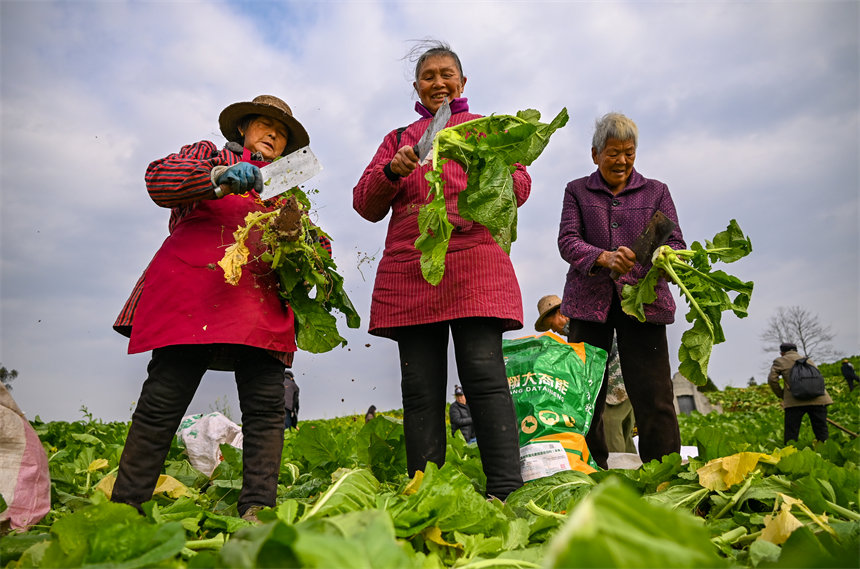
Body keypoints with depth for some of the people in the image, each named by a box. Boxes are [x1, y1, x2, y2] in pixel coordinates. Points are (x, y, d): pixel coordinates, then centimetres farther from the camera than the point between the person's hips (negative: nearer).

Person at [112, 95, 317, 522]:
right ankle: (123, 508, 1)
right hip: (194, 290, -3)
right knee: (164, 399, -8)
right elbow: (158, 178, 3)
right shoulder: (209, 155, 20)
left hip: (260, 307, 4)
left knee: (266, 405, -9)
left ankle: (256, 511, -7)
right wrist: (219, 178, -14)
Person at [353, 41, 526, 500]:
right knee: (420, 388, -1)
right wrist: (392, 171, -2)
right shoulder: (399, 138, 26)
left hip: (474, 262, -2)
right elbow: (366, 204, 18)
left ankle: (507, 493, -12)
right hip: (410, 269, 2)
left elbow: (520, 186, 10)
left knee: (484, 374, -15)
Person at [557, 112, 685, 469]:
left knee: (654, 396, -7)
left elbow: (674, 242, 6)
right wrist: (604, 258, -20)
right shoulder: (577, 191, 14)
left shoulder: (656, 192, 17)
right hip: (590, 300, 0)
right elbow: (567, 241, -1)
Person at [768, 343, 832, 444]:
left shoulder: (780, 361, 15)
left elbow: (772, 379, 2)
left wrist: (781, 395, 14)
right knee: (822, 432, 7)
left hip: (795, 401, -4)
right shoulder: (808, 360, 29)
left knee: (791, 435, 1)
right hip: (817, 399, 4)